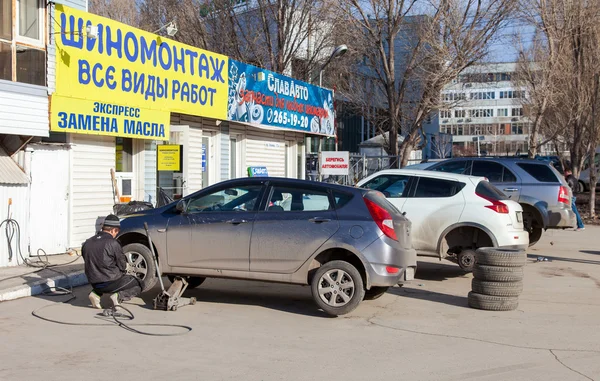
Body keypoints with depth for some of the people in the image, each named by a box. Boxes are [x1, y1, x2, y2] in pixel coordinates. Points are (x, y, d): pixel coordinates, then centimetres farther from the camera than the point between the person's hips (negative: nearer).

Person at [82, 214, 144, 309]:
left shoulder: (87, 243, 4)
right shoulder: (112, 243, -16)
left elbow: (89, 264, 15)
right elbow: (122, 266, -9)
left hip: (94, 283, 7)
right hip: (110, 282, -7)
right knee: (139, 284, 11)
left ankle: (96, 293, 12)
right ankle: (119, 296, -12)